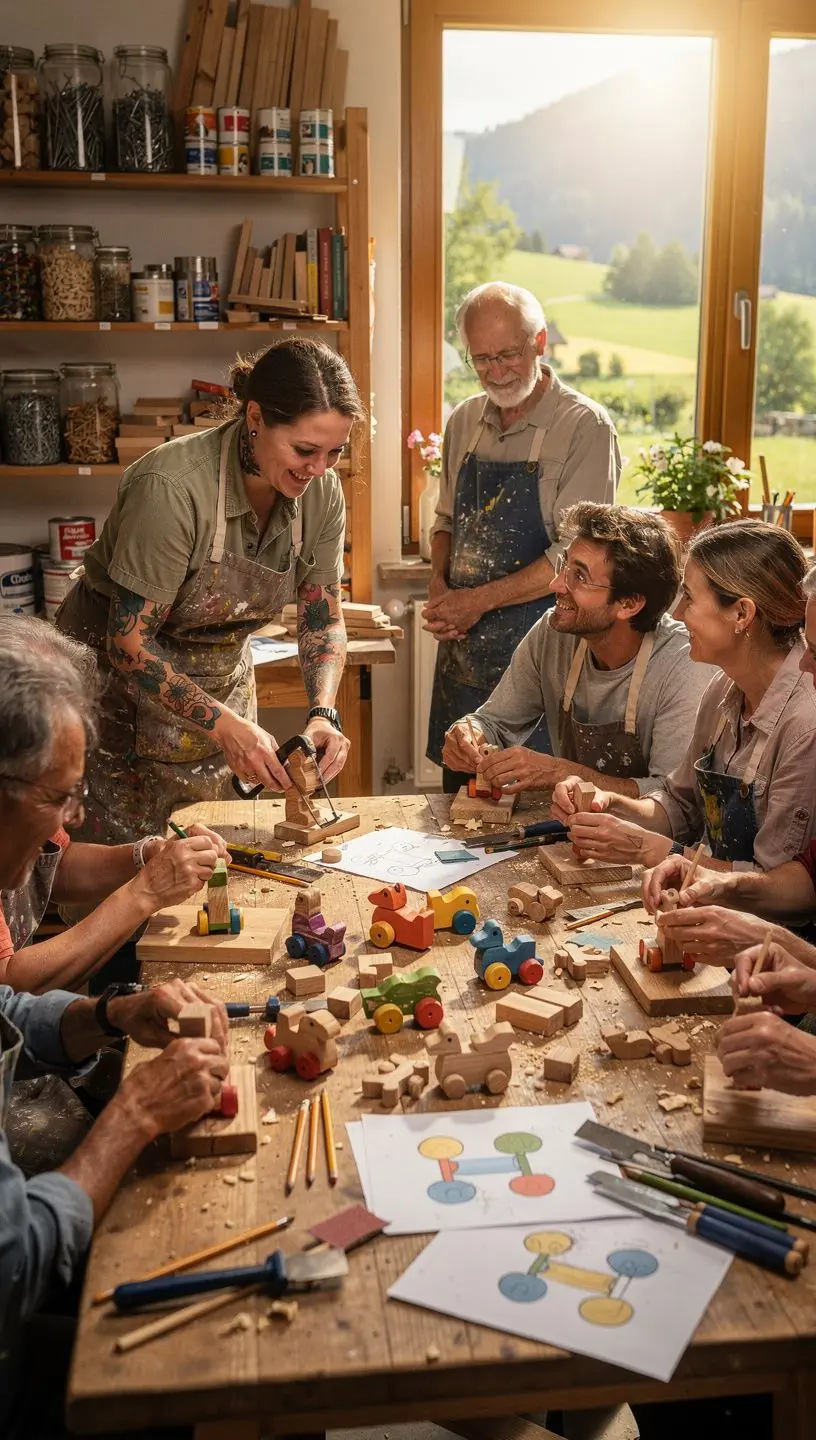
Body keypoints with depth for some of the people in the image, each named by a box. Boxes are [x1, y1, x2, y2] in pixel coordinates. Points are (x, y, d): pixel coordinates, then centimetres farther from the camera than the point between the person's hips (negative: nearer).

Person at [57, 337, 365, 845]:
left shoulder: (322, 491, -11)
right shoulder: (172, 488, -30)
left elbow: (324, 620, -2)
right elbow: (129, 644, -26)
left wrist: (323, 714, -19)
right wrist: (225, 725, -32)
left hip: (223, 683, 5)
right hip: (120, 687, -5)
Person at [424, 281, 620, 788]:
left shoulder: (586, 426, -10)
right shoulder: (464, 422, 10)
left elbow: (574, 556, -15)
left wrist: (480, 600, -16)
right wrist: (439, 585, 1)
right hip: (462, 646, 6)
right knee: (458, 791, 14)